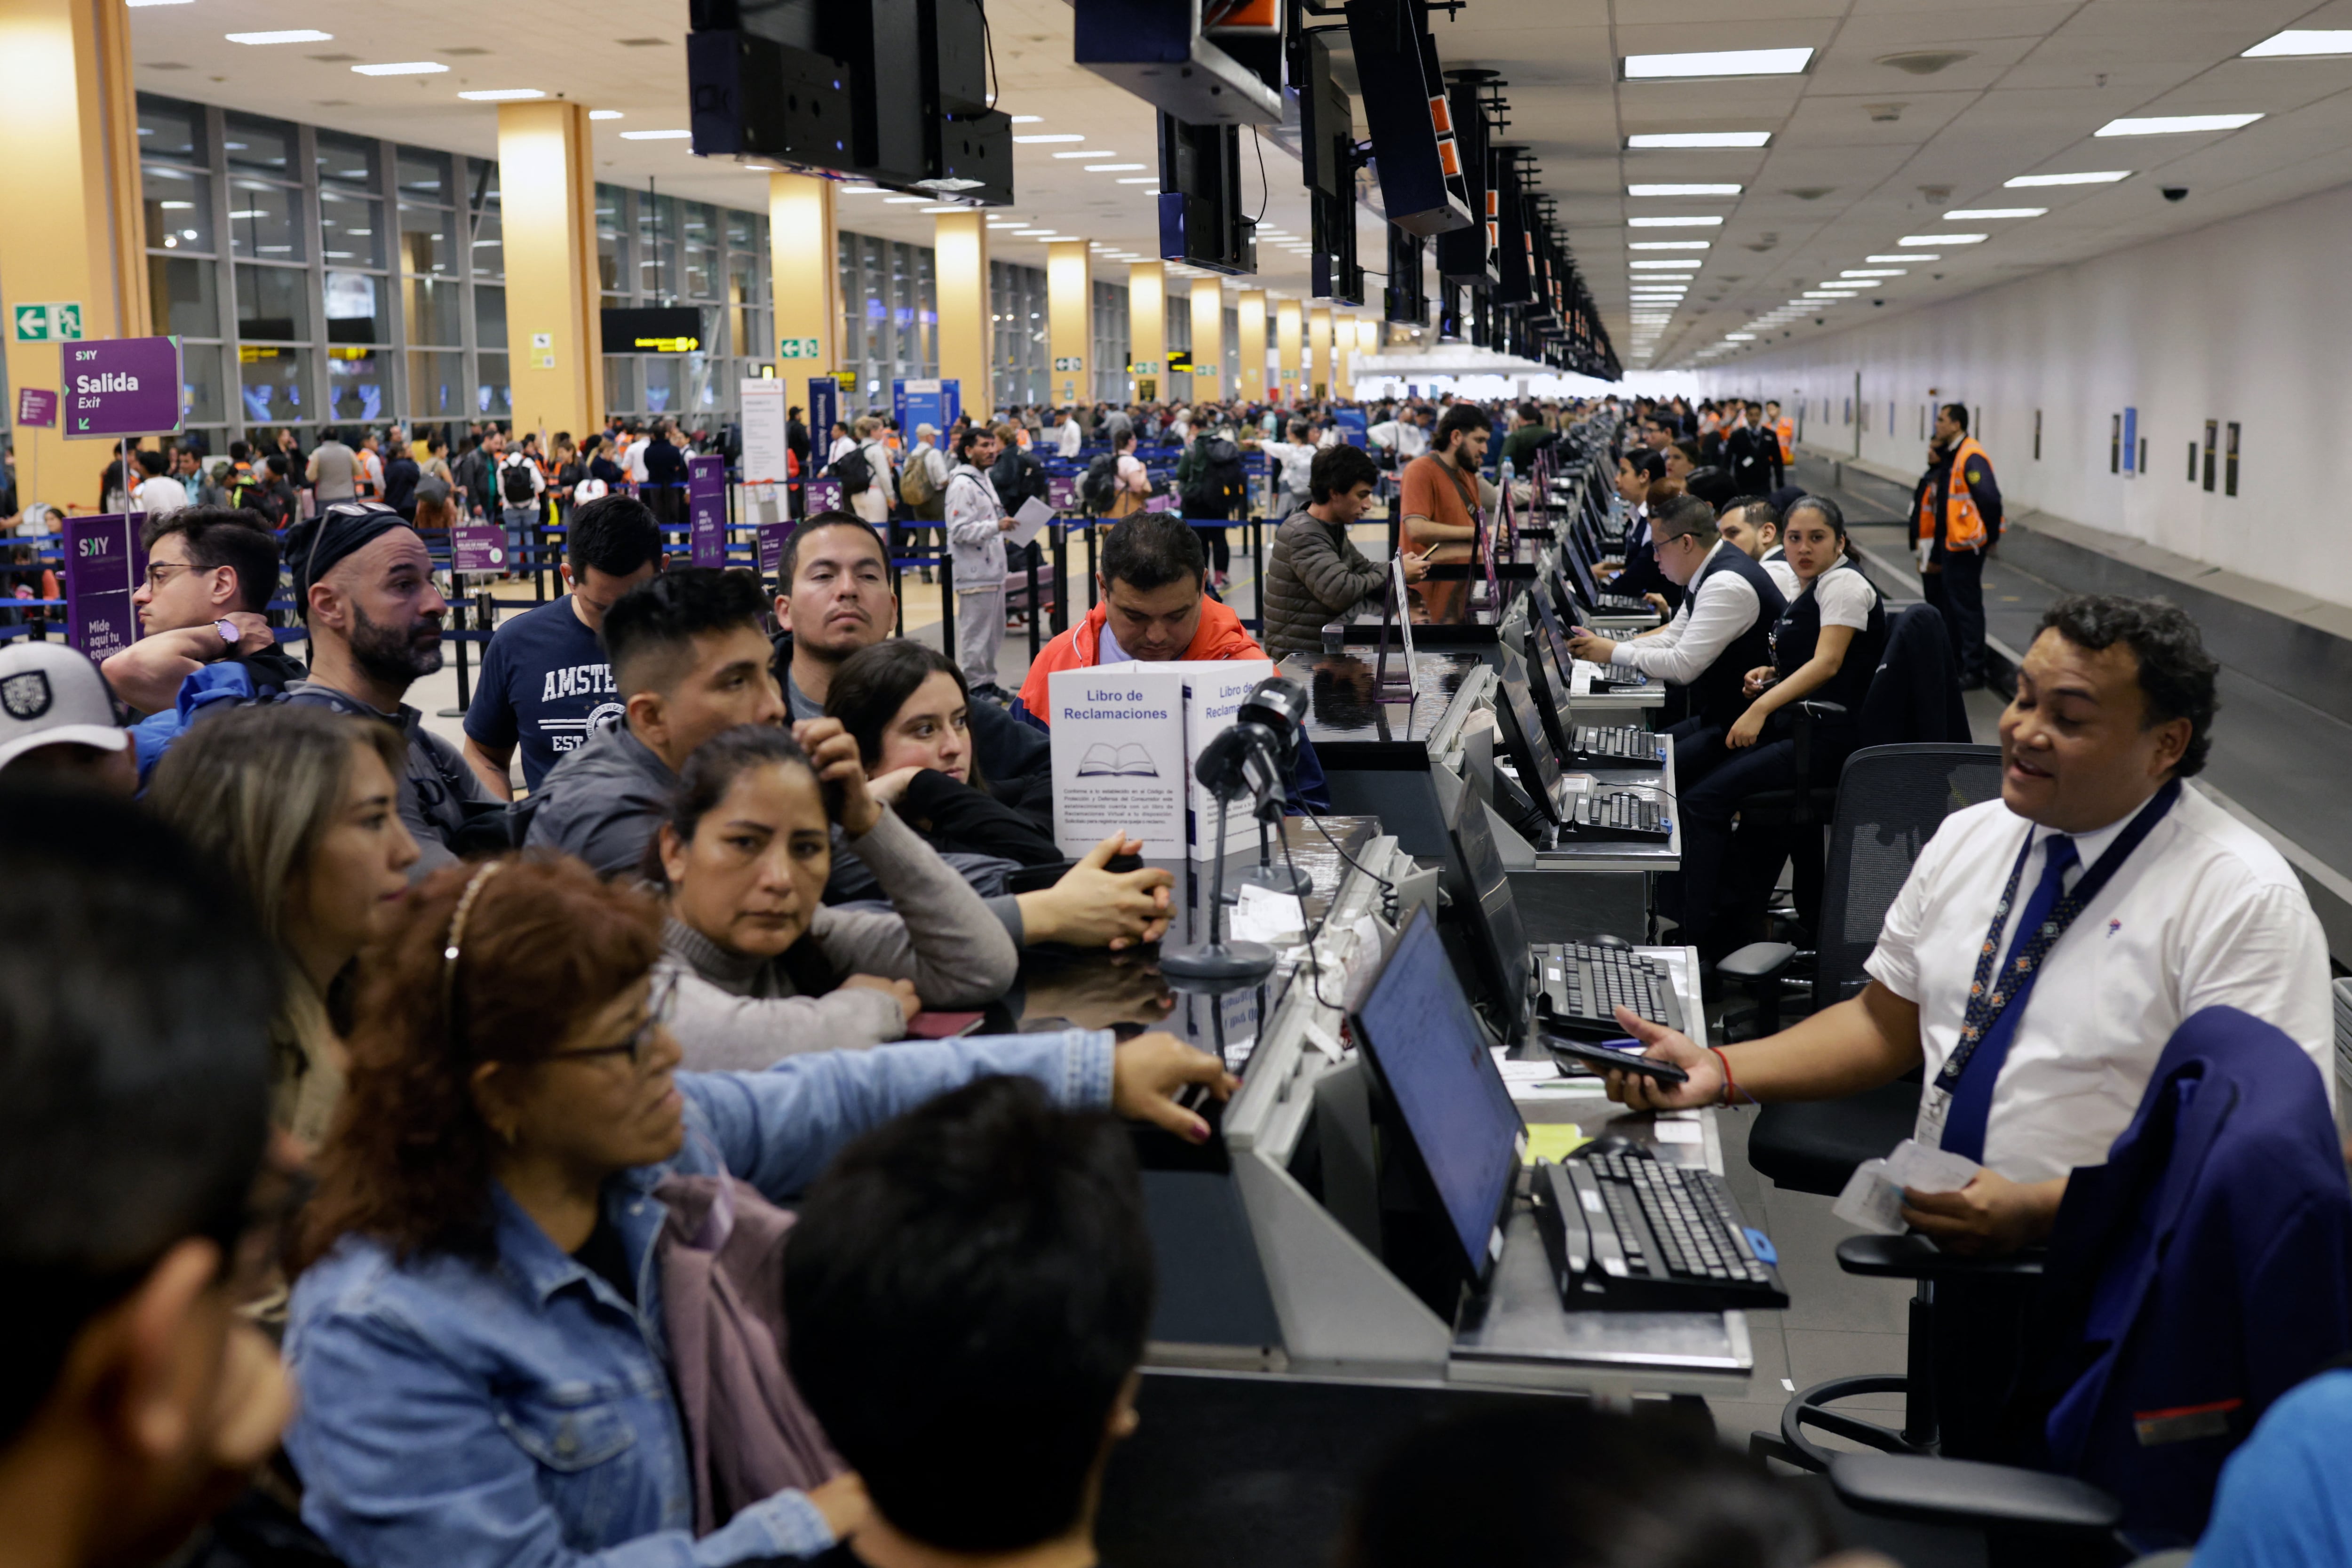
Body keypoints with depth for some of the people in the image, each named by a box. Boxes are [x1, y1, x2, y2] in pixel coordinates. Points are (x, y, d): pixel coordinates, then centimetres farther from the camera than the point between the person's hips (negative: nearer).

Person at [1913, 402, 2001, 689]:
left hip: (1966, 546, -10)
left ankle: (1973, 673, 1)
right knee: (1950, 605, 16)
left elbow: (1990, 499, -22)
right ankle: (1955, 664, 27)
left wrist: (1991, 536, -16)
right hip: (1948, 544, 10)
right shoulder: (1950, 456, 12)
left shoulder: (1971, 457, -17)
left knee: (1967, 608, -5)